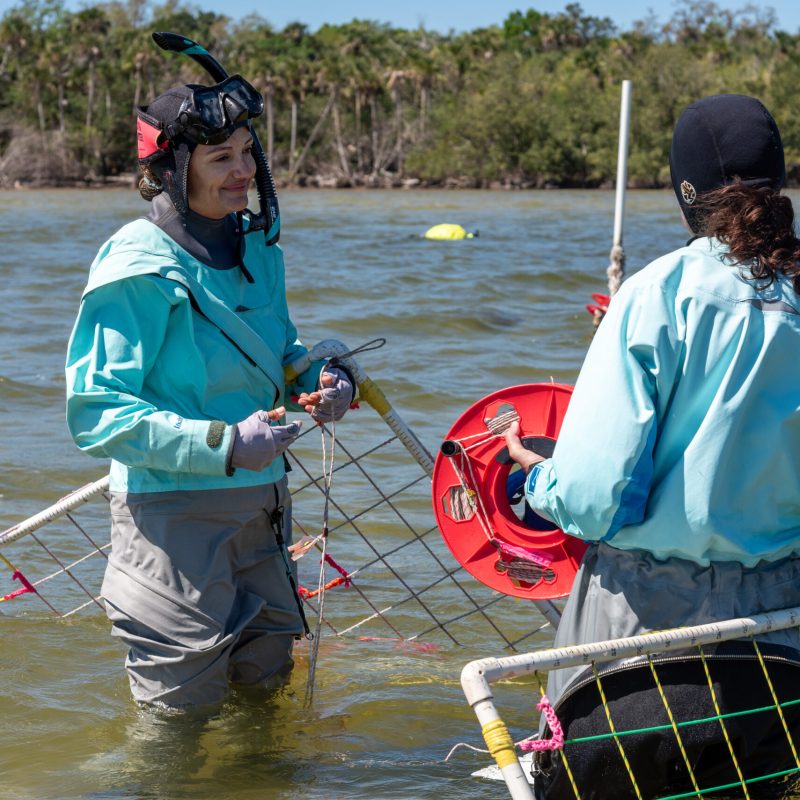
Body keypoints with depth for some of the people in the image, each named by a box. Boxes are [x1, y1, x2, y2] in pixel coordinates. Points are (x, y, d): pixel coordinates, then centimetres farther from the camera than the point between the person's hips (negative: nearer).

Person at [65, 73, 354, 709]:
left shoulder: (256, 248, 7)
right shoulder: (141, 271, -16)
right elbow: (96, 413, -20)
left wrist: (323, 381, -1)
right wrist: (224, 444, -28)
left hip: (262, 506, 7)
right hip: (172, 512, -7)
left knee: (264, 680, 18)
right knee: (181, 708, 2)